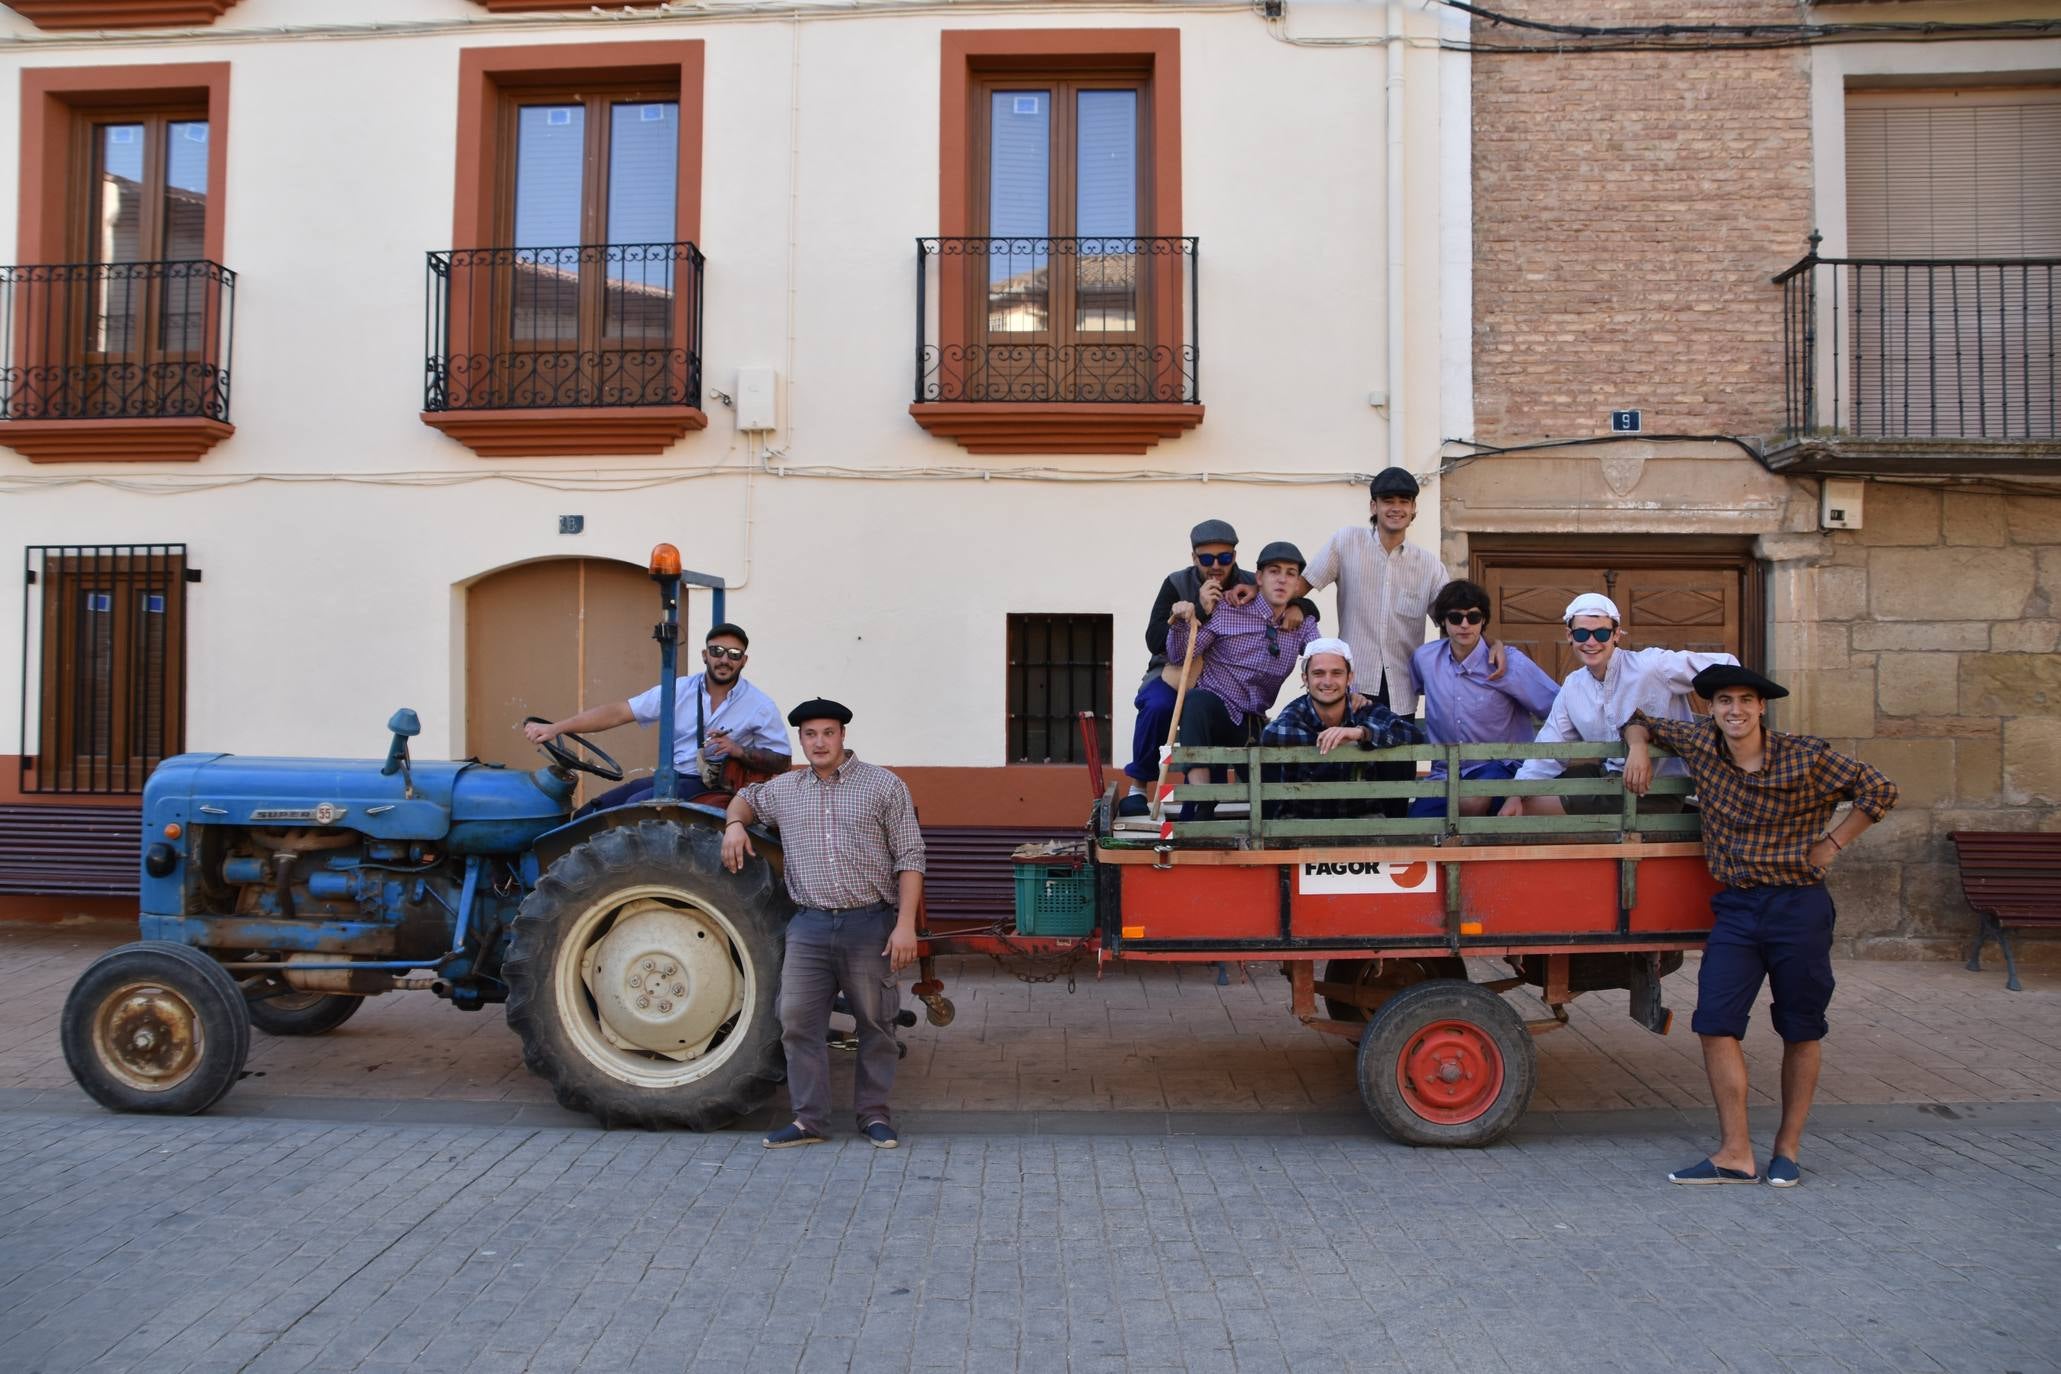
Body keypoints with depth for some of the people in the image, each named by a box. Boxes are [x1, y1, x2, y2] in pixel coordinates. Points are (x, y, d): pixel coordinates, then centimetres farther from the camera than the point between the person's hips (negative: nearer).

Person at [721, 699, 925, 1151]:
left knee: (875, 1023, 7)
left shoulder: (884, 786, 0)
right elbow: (745, 797, 33)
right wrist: (734, 824, 8)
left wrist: (906, 924, -12)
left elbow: (910, 857, -3)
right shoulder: (783, 790, 12)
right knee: (799, 1023, 1)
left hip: (871, 926, -3)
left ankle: (874, 1114, 21)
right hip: (809, 927, 3)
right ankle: (809, 1120, 12)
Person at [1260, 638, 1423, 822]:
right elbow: (1269, 736, -32)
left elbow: (1415, 736, -22)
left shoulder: (1367, 709, -6)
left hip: (1362, 816, 1)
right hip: (1301, 818, -1)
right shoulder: (1297, 712, -9)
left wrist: (1361, 732, -37)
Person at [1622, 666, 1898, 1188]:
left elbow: (1879, 791, 1)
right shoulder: (1699, 744, 0)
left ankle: (1787, 1147, 22)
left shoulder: (1806, 757, -10)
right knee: (1715, 1022, -6)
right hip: (1736, 905, 3)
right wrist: (1638, 747, -3)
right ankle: (1735, 1154, 1)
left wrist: (1833, 843, -3)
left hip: (1799, 905, -3)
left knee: (1801, 1031, 8)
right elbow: (1641, 720, 17)